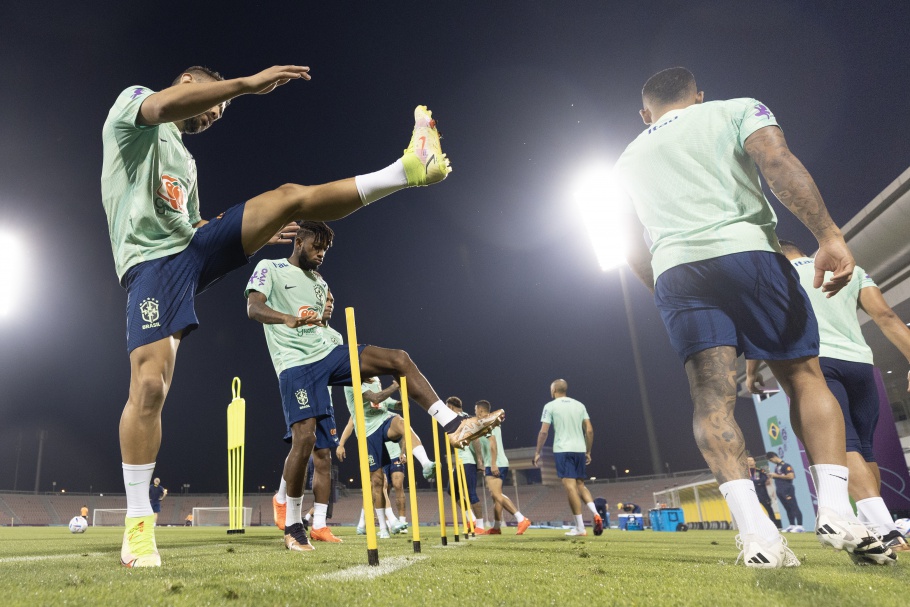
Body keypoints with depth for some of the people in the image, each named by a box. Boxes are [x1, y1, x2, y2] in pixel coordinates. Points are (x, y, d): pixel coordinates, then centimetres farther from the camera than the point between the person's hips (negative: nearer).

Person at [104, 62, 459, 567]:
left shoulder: (184, 159, 29)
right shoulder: (132, 101, 6)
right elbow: (163, 106, -20)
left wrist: (253, 234, 19)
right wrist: (248, 83, -26)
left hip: (193, 249, 7)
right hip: (151, 261, -7)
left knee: (290, 197, -7)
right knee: (149, 385, -20)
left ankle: (407, 169, -11)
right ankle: (138, 526, -9)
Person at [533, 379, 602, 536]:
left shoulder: (550, 406, 0)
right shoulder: (579, 405, 12)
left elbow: (543, 431, -6)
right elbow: (589, 430, 9)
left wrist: (537, 452, 2)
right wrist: (588, 452, 17)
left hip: (562, 450, -5)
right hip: (580, 450, 5)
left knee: (570, 487, -4)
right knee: (580, 485, 16)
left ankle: (580, 527, -5)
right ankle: (596, 514, -6)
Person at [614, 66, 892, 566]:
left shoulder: (628, 161, 25)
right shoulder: (738, 109, 16)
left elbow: (634, 250, 23)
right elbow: (778, 163, -5)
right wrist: (829, 235, -11)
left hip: (675, 271, 2)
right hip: (746, 251, -2)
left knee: (712, 398, -3)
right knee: (805, 378, 7)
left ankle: (754, 530, -15)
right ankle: (836, 512, -5)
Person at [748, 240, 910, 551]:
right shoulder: (852, 270, 21)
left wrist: (751, 373, 18)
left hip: (815, 363, -4)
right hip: (859, 363, 4)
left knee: (843, 444, -14)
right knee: (863, 448, 13)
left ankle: (884, 529, -28)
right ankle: (870, 527, 13)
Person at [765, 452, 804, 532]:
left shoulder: (785, 465, -10)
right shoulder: (776, 466, 16)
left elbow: (791, 476, -21)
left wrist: (776, 475, -16)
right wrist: (771, 475, 6)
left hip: (787, 490, -9)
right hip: (779, 490, 9)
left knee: (794, 507, -8)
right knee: (788, 509, 11)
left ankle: (800, 526, -10)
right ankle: (792, 525, 15)